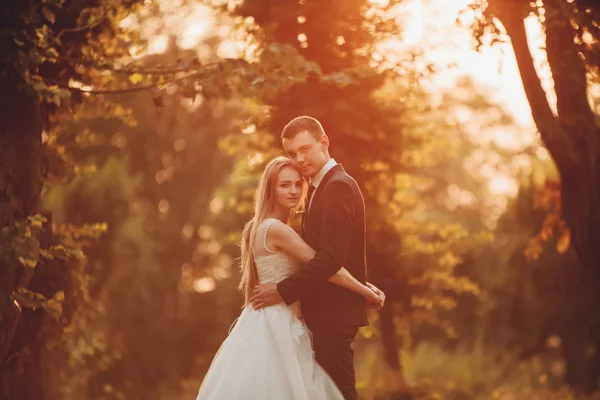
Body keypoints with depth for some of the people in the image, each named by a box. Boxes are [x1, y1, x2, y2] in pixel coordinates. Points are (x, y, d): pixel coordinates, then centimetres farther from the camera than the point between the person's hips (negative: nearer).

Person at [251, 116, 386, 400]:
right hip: (326, 312, 10)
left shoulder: (338, 186, -14)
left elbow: (330, 258, -23)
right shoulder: (321, 188, 17)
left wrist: (283, 292, -18)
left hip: (333, 313, -10)